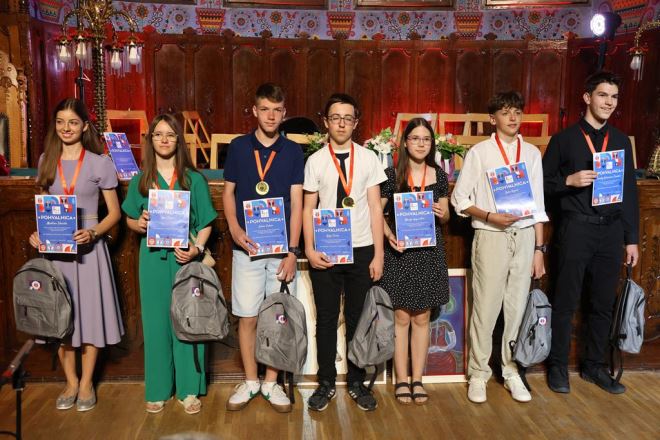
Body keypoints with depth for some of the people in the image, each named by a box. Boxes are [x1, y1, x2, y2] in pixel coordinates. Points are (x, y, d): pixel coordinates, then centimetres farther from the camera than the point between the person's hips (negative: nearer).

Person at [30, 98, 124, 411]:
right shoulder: (47, 161, 7)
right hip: (54, 249, 3)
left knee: (89, 314, 4)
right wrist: (37, 233, -4)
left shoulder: (100, 163, -3)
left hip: (88, 248, -3)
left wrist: (92, 233, -18)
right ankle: (71, 382, 25)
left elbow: (114, 213, -1)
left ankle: (86, 383, 21)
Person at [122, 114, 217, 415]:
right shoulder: (141, 180, 8)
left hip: (185, 258, -1)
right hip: (153, 258, 2)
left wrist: (196, 249, -14)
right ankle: (158, 389, 20)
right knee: (156, 321, 7)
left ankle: (189, 389, 14)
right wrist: (139, 224, -9)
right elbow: (129, 219, 13)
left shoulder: (194, 179, 3)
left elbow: (205, 223, 2)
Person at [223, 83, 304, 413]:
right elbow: (228, 193, 9)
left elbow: (296, 203, 0)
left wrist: (292, 251, -7)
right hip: (247, 248, 0)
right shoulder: (238, 147, 4)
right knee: (247, 317, 6)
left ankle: (271, 383, 21)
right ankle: (250, 382, 23)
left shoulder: (293, 151, 3)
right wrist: (234, 228, -9)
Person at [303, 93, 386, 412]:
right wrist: (309, 249, -5)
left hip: (361, 250, 0)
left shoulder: (368, 159, 2)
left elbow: (375, 208, 1)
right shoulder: (315, 161, 2)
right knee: (326, 318, 8)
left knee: (358, 317, 9)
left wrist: (378, 254, -2)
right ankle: (326, 383, 24)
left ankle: (357, 383, 25)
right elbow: (308, 208, 4)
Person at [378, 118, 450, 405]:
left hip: (429, 253, 3)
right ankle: (401, 381, 15)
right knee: (401, 318, 3)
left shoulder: (439, 175, 6)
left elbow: (445, 216, 14)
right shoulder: (391, 175, -3)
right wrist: (389, 235, -16)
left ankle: (418, 380, 20)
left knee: (422, 318, 9)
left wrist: (442, 214, -8)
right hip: (399, 252, -2)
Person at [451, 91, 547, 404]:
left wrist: (539, 248, 8)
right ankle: (478, 373, 15)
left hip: (525, 236, 3)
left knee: (517, 306, 9)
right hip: (491, 237, -3)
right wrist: (490, 217, -15)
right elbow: (460, 199, 0)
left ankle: (511, 371, 23)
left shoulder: (532, 153, 10)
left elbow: (538, 204, 11)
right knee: (486, 307, 0)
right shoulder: (479, 152, 0)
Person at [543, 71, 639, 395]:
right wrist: (569, 180, -18)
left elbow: (630, 192, 11)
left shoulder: (621, 141, 11)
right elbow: (543, 183, 1)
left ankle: (594, 366, 24)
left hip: (611, 230, 4)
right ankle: (558, 365, 17)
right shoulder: (564, 139, 0)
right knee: (566, 301, 3)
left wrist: (632, 238, 8)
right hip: (576, 228, -4)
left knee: (604, 303, 10)